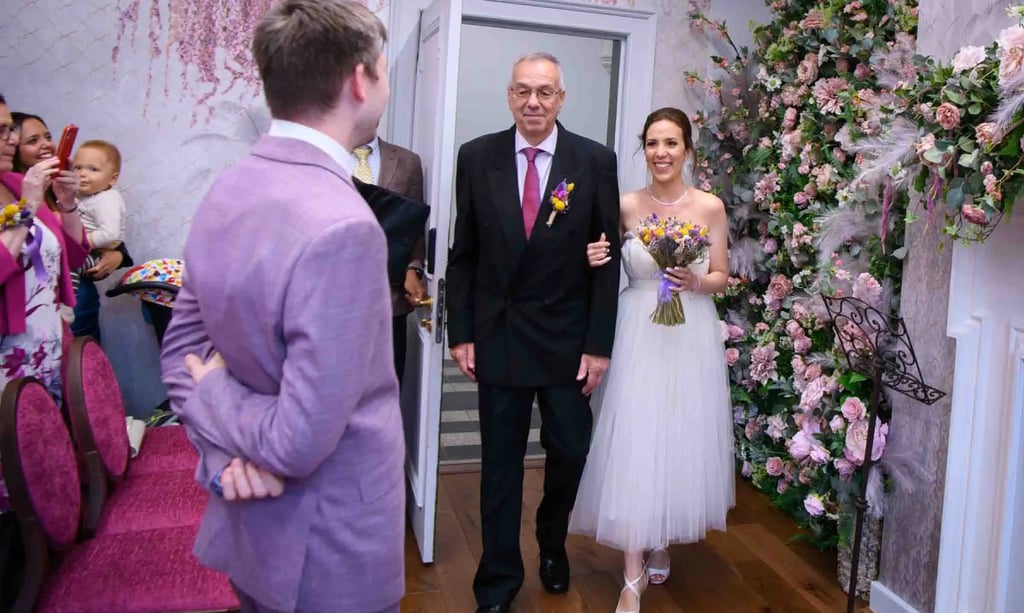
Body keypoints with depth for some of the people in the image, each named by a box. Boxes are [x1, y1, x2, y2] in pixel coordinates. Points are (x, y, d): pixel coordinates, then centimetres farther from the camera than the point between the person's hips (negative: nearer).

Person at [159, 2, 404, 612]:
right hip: (334, 550, -7)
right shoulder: (341, 226, -30)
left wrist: (225, 452, -8)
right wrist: (215, 393, -10)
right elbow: (300, 442, -28)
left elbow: (182, 347, 5)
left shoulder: (228, 190, -2)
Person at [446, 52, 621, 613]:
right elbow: (462, 254, 4)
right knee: (500, 462, 9)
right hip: (497, 335, 0)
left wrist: (599, 344, -5)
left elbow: (607, 259, -2)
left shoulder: (595, 161, -2)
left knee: (569, 451, 8)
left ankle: (552, 543, 40)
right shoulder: (477, 156, 0)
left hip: (567, 338, 0)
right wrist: (461, 333, 0)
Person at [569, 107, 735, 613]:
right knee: (632, 446, -3)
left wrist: (696, 282, -16)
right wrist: (594, 261, -12)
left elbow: (721, 277, 5)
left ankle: (662, 545, 35)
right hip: (637, 335, 0)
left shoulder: (710, 207, -1)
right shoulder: (626, 206, 1)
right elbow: (606, 266, 10)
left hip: (690, 337, 1)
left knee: (681, 442, 9)